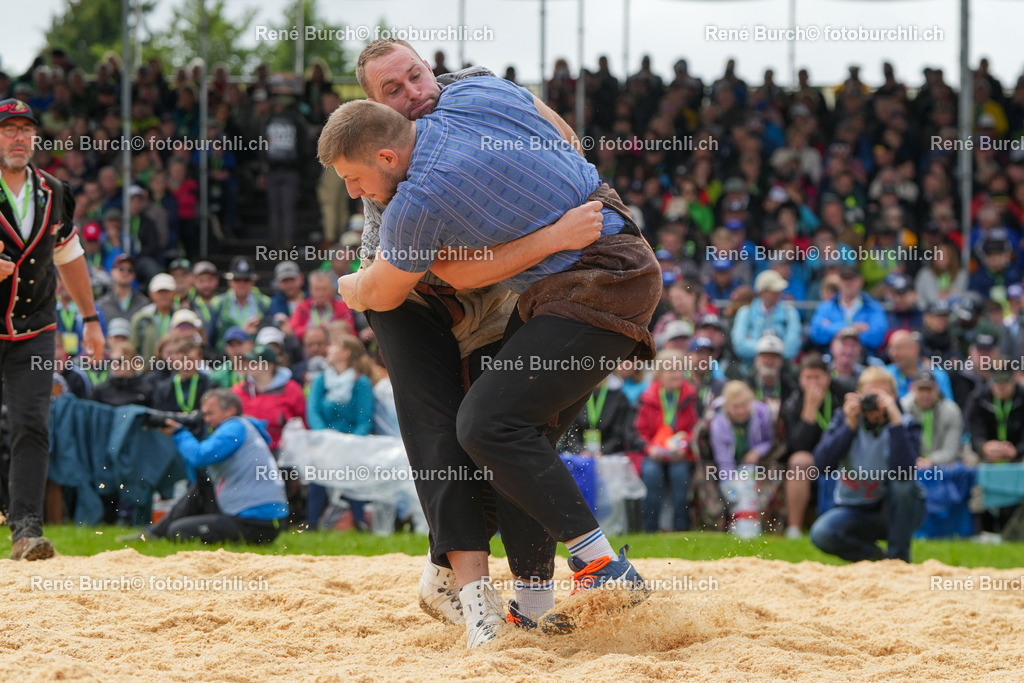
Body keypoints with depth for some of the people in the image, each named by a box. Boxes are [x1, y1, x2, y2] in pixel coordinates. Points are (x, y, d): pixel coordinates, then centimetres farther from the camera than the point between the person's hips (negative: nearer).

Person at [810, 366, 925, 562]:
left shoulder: (905, 425, -13)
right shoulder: (844, 418, -6)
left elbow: (902, 471, -34)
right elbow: (823, 466, -21)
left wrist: (895, 419, -34)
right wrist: (850, 425, -26)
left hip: (898, 511, -1)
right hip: (854, 511, 1)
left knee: (902, 482, -34)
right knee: (821, 534, -29)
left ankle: (898, 558, -16)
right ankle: (876, 558, 1)